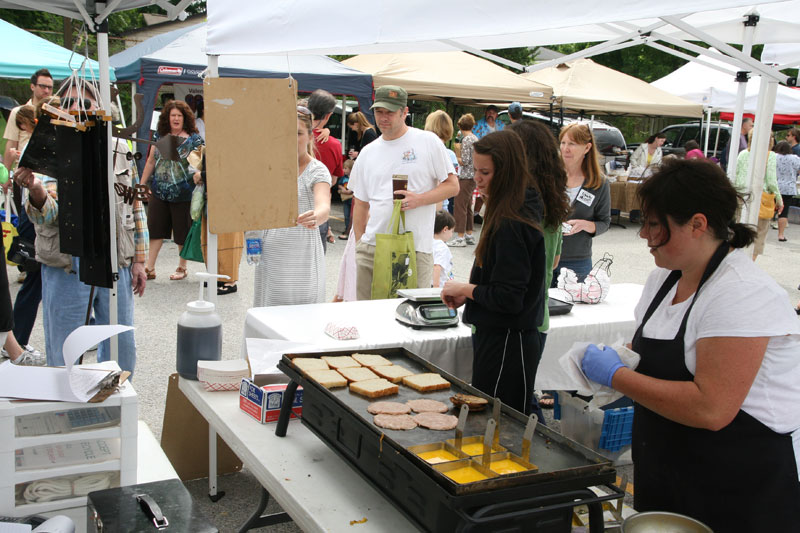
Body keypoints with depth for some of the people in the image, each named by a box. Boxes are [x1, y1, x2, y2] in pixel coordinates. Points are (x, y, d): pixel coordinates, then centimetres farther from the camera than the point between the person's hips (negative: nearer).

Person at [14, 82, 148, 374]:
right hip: (66, 268, -2)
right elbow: (46, 215, -15)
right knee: (64, 360, 7)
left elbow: (136, 206, 11)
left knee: (122, 352, 12)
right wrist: (36, 190, -38)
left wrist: (139, 260, 7)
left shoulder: (119, 149, 5)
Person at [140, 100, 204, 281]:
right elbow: (150, 161, 16)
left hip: (183, 193, -4)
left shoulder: (193, 139, -2)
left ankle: (182, 268, 19)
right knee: (155, 229, 6)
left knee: (182, 232, 5)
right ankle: (150, 268, 13)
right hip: (159, 191, 4)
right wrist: (142, 184, 15)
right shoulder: (160, 136, 10)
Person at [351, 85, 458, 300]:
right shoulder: (368, 152, 14)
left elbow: (452, 185, 1)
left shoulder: (428, 141, 2)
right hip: (371, 247, 4)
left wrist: (419, 199, -15)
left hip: (415, 249, -3)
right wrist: (359, 244, 11)